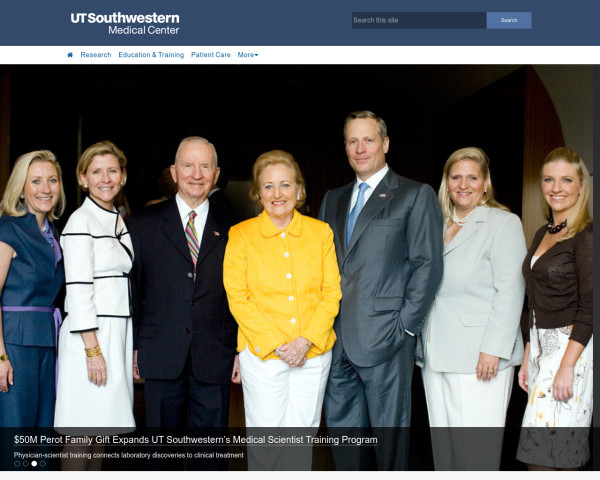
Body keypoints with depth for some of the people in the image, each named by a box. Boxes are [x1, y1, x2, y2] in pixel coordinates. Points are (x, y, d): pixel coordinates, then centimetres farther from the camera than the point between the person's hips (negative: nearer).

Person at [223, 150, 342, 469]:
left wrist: (306, 340, -11)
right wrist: (277, 345, -13)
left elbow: (332, 292, 2)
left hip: (313, 353, 2)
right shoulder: (241, 235, -1)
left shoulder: (320, 232, 5)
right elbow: (238, 299, -5)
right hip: (262, 355, -2)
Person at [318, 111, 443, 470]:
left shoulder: (416, 195, -1)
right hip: (337, 339, 6)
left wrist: (406, 326, -12)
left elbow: (428, 265, -6)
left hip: (384, 336, -5)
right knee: (342, 425, 13)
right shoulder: (333, 199, 17)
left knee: (389, 430, 5)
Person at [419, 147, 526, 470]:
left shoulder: (504, 223, -3)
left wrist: (493, 349, -16)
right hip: (436, 355, 6)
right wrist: (421, 344, 12)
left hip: (480, 358, -6)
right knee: (442, 443, 11)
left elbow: (510, 292, -10)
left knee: (476, 445, -4)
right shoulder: (438, 226, 17)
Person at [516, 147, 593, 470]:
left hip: (573, 347, -8)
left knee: (541, 457, -7)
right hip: (543, 347, 8)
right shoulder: (543, 234, 14)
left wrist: (566, 365, -20)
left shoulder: (585, 235, -10)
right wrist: (528, 357, 14)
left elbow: (590, 307, -15)